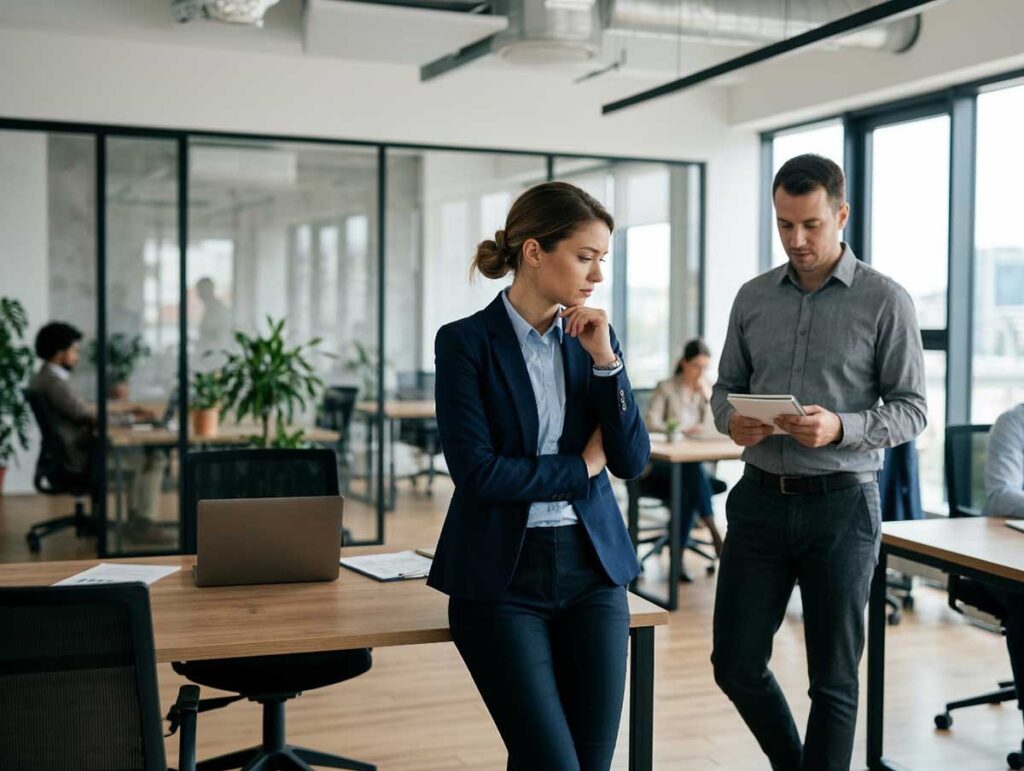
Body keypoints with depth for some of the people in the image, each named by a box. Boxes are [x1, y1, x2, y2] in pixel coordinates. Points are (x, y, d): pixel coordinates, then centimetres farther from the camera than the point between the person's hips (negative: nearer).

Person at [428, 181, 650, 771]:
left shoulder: (594, 338, 7)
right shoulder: (466, 342, -7)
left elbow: (633, 461, 1)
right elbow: (478, 472, -15)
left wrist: (605, 359, -10)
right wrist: (582, 466, -5)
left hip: (592, 568, 5)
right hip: (502, 575, -4)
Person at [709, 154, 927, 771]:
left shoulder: (885, 301, -4)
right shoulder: (754, 298, 8)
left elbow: (912, 409, -4)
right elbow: (727, 388, 14)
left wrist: (841, 428, -22)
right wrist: (732, 420, -9)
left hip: (841, 505, -4)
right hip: (762, 499, 4)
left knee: (833, 679, 6)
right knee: (736, 664, 8)